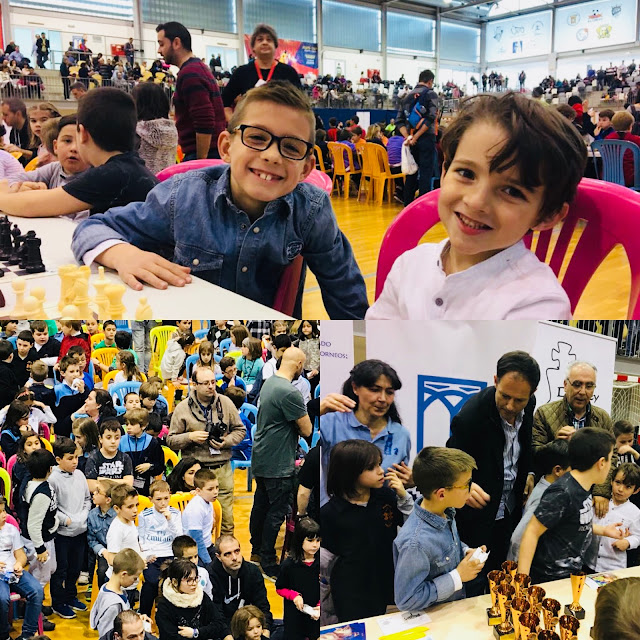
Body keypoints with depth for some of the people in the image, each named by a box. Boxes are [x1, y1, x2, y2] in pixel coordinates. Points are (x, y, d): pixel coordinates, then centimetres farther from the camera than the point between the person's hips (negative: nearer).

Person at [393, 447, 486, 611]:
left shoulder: (446, 513, -3)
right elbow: (406, 601, -25)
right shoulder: (415, 543, -30)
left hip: (457, 605, 8)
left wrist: (466, 552, -2)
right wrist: (457, 577, -20)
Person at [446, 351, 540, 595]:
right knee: (475, 581, 5)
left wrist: (528, 473, 2)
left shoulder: (529, 404, -9)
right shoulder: (471, 415, -29)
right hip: (478, 513, -6)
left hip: (510, 508, 6)